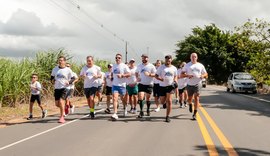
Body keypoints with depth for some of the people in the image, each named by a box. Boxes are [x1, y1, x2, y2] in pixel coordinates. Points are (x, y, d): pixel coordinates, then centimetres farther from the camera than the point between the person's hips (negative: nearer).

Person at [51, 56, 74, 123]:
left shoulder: (68, 70, -3)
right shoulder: (55, 69, 7)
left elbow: (73, 78, 4)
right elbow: (52, 77, 20)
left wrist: (69, 82, -15)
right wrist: (52, 80, -2)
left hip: (64, 88, -4)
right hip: (56, 88, 4)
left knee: (61, 102, -17)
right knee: (57, 104, 4)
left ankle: (61, 117, -6)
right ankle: (63, 108, 37)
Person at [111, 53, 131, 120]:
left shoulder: (124, 66, -6)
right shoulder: (114, 66, 12)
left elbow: (129, 74, -11)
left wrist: (122, 75, -23)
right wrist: (112, 77, 12)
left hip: (122, 85, -3)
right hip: (114, 85, 3)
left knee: (123, 98, 13)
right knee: (114, 98, -12)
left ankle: (125, 108, 45)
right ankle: (115, 114, -17)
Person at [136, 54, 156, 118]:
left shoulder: (151, 66, -4)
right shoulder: (139, 66, 7)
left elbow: (155, 74, -6)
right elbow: (136, 73, 21)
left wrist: (149, 74, -23)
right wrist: (137, 77, 1)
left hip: (149, 84, -2)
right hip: (141, 84, 2)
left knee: (148, 98, 8)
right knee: (140, 97, -11)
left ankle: (148, 110, 29)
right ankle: (141, 112, -6)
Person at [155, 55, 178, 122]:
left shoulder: (174, 68, 8)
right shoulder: (161, 67, 1)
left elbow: (175, 76, 21)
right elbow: (156, 75, 1)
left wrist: (175, 82, 2)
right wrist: (160, 78, -20)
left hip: (170, 86, 0)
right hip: (162, 86, 0)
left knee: (169, 101, -10)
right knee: (163, 101, 7)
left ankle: (167, 116, -4)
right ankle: (165, 102, 46)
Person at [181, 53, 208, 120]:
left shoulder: (200, 65, 10)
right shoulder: (187, 65, 6)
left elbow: (206, 74, 14)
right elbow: (182, 74, 4)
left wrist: (203, 75, -10)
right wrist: (187, 75, -16)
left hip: (197, 84, -1)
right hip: (189, 84, 1)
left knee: (196, 98, -9)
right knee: (189, 98, 9)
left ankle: (194, 114, -6)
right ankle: (190, 105, 45)